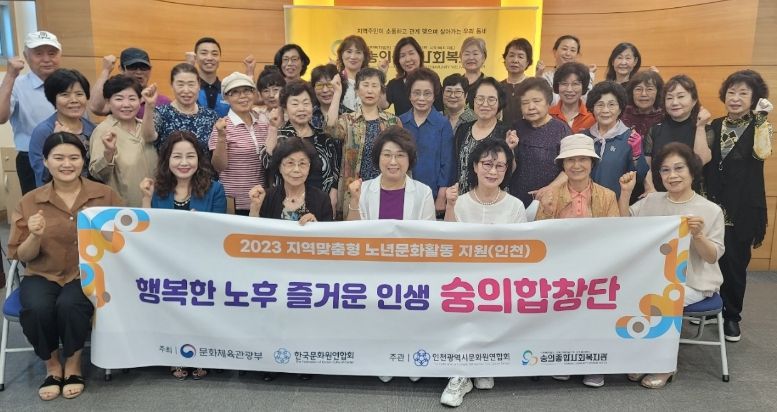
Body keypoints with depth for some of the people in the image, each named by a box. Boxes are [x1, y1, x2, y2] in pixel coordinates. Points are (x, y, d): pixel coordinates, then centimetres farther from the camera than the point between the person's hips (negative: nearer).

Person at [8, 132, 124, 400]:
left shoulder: (105, 195, 1)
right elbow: (22, 256, 3)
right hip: (43, 275, 2)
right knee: (36, 308, -31)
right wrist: (36, 236, -17)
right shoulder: (30, 202, 2)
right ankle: (52, 365, 1)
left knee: (69, 305, -33)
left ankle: (73, 364, -2)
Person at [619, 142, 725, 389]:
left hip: (692, 282, -4)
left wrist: (698, 235, -24)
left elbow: (713, 257, -5)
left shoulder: (711, 210, -4)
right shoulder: (652, 200, 7)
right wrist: (625, 193, -1)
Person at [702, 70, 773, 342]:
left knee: (734, 263, 4)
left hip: (742, 209, -3)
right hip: (712, 205, 3)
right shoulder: (715, 126, 8)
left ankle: (731, 316, 21)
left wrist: (761, 118, -22)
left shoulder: (760, 127, -1)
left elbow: (762, 153, -23)